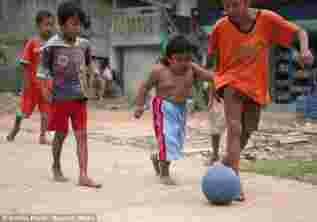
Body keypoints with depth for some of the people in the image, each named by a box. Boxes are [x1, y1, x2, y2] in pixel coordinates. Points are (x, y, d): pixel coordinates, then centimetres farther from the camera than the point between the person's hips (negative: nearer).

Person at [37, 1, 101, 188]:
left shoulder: (84, 44, 1)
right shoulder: (51, 46, -11)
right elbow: (44, 73, -5)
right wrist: (47, 95, -11)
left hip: (80, 98, 3)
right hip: (60, 98, -3)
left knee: (82, 135, -3)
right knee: (61, 134, 10)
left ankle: (83, 176, -4)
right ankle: (56, 167, 33)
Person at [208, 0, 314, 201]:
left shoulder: (267, 19, -11)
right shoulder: (221, 27, -11)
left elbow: (299, 32, -3)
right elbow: (212, 55, 6)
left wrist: (305, 49, -23)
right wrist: (213, 84, 6)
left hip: (256, 86, 3)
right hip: (231, 82, -3)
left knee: (245, 133, 15)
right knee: (234, 129, -21)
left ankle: (225, 167, 40)